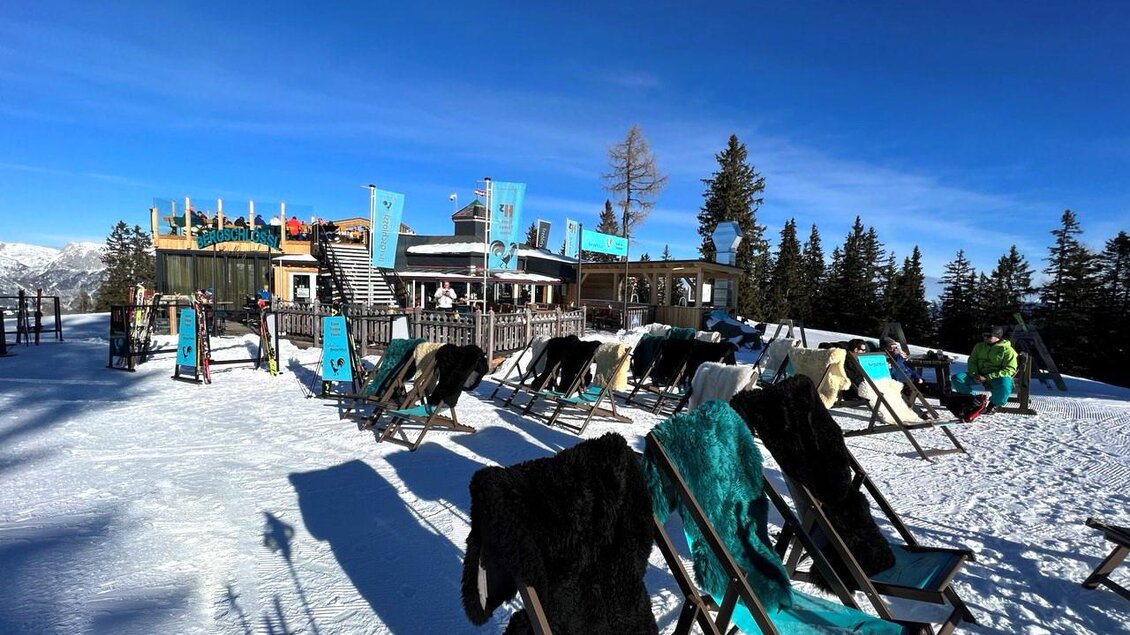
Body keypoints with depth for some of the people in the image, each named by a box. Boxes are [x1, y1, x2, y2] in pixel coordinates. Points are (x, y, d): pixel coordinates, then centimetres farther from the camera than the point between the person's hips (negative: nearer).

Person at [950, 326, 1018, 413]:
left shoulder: (1008, 350, -6)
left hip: (997, 378, -4)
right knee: (956, 378, -20)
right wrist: (974, 375, -8)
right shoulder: (979, 346, 11)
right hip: (978, 376, 5)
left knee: (1005, 386, -40)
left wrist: (987, 377, -21)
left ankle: (993, 404, -8)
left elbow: (1009, 370, -12)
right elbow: (972, 361, 14)